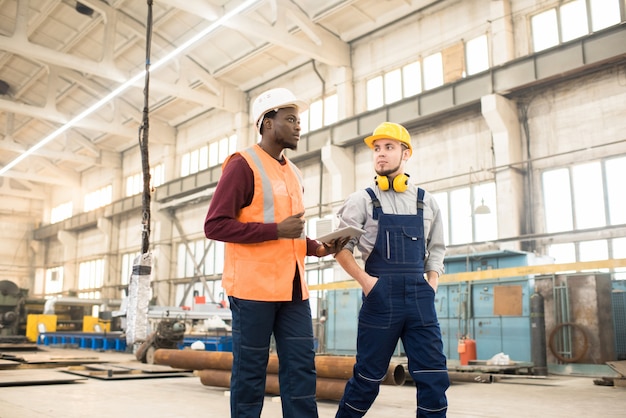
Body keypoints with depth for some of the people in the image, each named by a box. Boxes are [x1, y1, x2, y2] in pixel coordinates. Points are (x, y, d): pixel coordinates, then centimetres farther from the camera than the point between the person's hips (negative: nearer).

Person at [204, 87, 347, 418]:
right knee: (250, 370, 1)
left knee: (301, 365, 4)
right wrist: (278, 230, -19)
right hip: (254, 285, -7)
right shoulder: (243, 165, -5)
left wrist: (318, 248, 7)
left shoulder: (293, 173, 18)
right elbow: (215, 225, -14)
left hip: (292, 286, 7)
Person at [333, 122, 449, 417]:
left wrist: (432, 285, 3)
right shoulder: (363, 200, 3)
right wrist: (365, 281, -9)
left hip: (420, 296, 3)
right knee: (368, 377, 5)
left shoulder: (426, 202, 12)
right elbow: (341, 248, 1)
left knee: (433, 377, 1)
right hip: (381, 296, -3)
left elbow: (436, 249, 17)